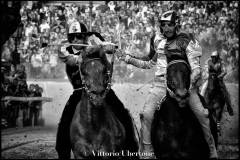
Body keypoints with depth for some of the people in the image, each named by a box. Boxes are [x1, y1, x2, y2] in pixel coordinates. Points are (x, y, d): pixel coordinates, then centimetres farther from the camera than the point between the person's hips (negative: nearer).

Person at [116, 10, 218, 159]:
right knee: (146, 115, -13)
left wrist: (189, 84, -28)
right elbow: (149, 63, 22)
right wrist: (127, 58, 14)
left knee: (202, 114, -12)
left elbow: (196, 68, -10)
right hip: (161, 83, 3)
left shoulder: (186, 41, -4)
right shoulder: (157, 40, 10)